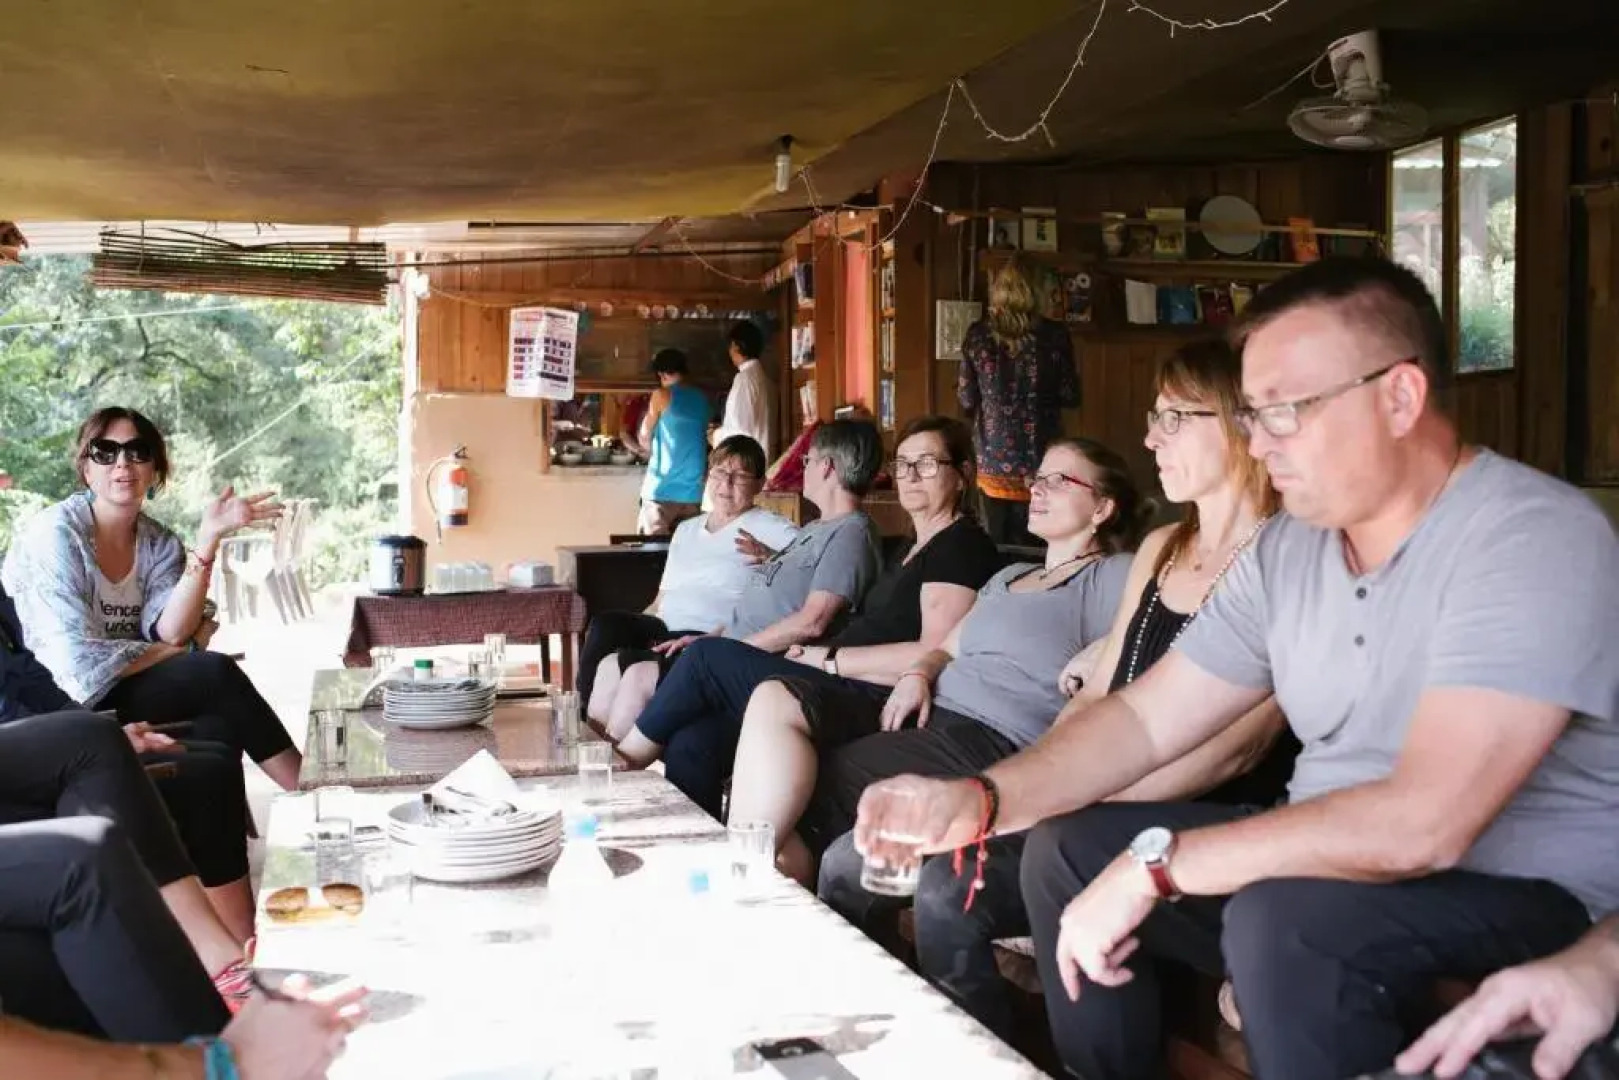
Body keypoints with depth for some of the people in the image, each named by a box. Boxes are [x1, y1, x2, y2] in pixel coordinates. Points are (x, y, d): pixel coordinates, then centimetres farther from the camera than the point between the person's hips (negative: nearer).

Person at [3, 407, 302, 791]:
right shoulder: (55, 532, -12)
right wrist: (192, 653, -11)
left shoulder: (161, 544, 6)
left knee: (220, 724, -26)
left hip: (129, 695, 5)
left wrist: (208, 538, -19)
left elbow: (169, 634, -13)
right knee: (215, 675, -21)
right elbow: (81, 664, -21)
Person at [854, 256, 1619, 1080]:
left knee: (1284, 918, -34)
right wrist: (980, 800, -14)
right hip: (1340, 860, 8)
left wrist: (1156, 863, -26)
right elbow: (1146, 718, 4)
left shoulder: (1533, 538, -23)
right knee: (1067, 852, 2)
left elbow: (1424, 823, -32)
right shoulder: (1284, 550, 2)